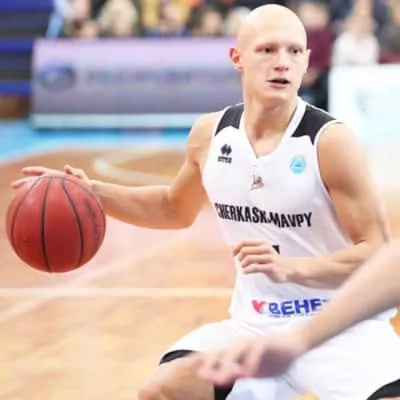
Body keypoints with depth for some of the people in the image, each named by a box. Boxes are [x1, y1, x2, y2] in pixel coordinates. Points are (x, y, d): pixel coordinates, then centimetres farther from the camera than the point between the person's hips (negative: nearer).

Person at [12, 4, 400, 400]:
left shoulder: (330, 141, -18)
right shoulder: (210, 134, -1)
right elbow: (175, 208, 20)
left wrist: (289, 268, -30)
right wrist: (92, 192, 6)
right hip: (256, 324, 4)